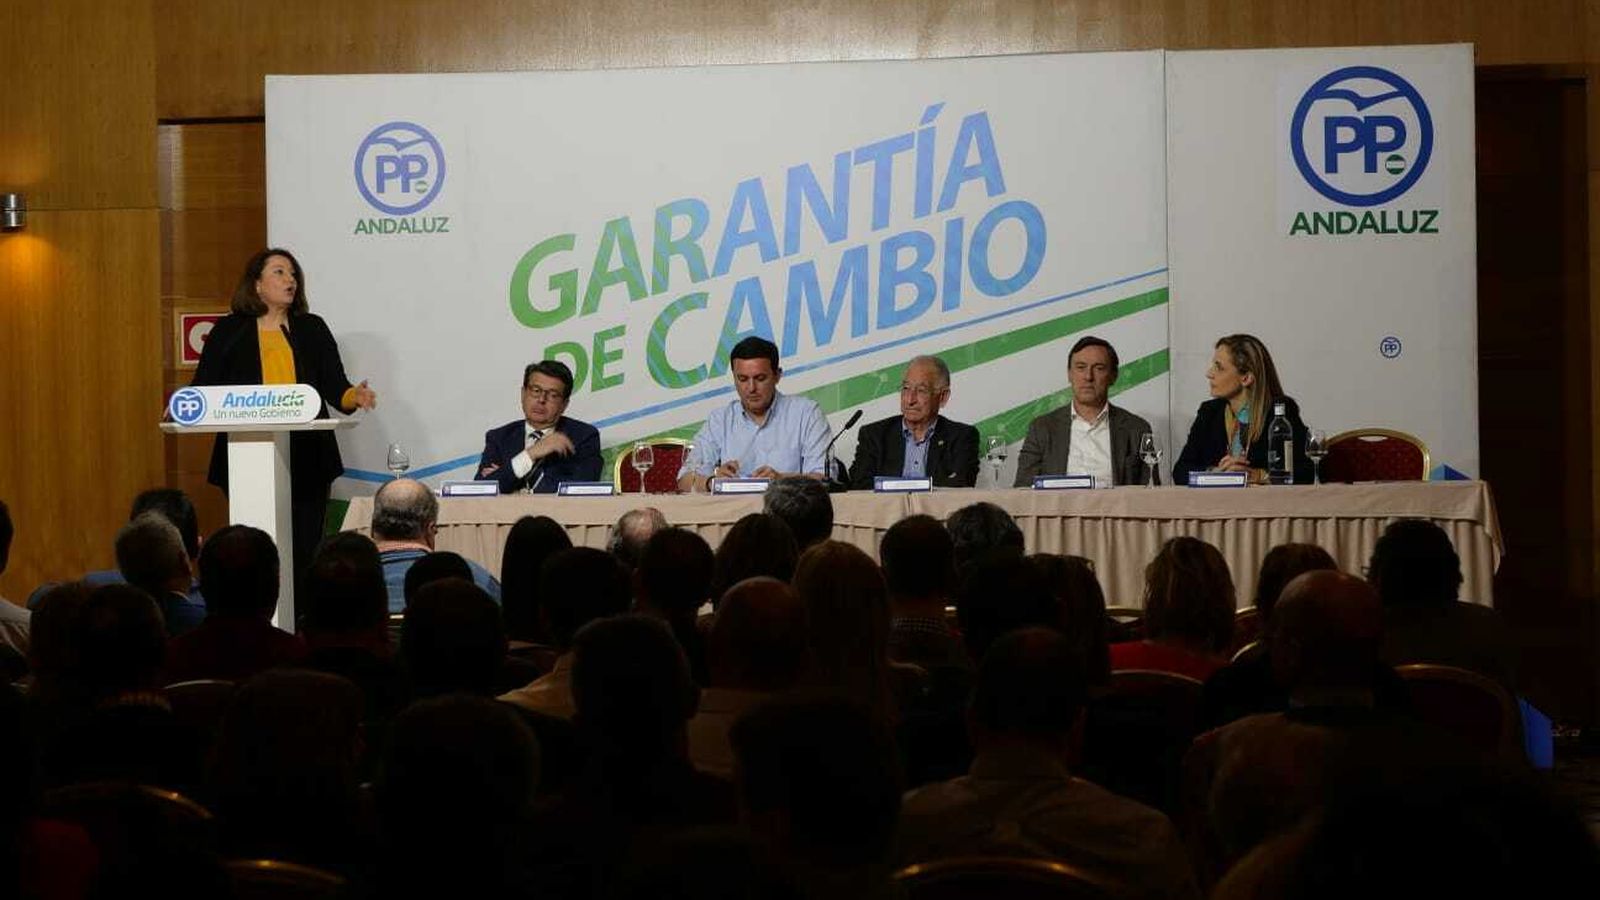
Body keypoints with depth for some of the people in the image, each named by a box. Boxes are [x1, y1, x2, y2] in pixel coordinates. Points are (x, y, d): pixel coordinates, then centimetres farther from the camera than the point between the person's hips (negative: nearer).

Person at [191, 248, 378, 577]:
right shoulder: (228, 331, 9)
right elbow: (204, 389, 5)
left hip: (306, 460, 2)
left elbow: (334, 386, 8)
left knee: (304, 549, 0)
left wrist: (353, 397, -14)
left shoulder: (312, 329, 14)